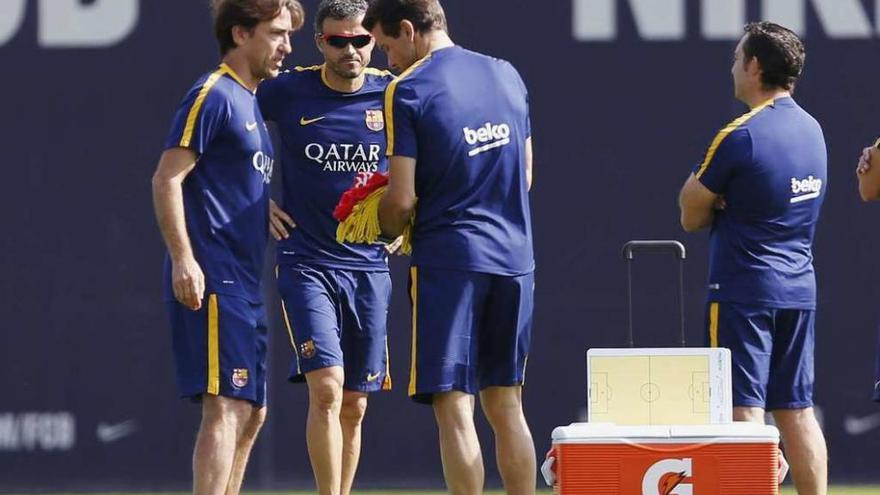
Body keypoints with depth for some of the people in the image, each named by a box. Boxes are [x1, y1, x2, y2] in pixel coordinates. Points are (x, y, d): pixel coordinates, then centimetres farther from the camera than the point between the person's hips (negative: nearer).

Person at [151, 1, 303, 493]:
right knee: (226, 407, -15)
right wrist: (183, 259, -22)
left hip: (243, 283, 10)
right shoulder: (213, 95, -8)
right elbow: (167, 180, -14)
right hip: (213, 280, -10)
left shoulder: (250, 102, 20)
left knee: (251, 412, 11)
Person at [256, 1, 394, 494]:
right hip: (307, 263, -3)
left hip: (369, 266, 3)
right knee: (326, 389, -18)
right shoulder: (287, 92, -4)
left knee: (354, 406, 8)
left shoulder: (392, 95, 2)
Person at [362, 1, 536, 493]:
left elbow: (401, 200, -11)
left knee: (455, 410, -4)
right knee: (506, 406, 12)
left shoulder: (407, 91, -9)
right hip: (514, 255, 6)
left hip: (448, 257, -6)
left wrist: (389, 230, 9)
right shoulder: (507, 75, 10)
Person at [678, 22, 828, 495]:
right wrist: (727, 200, 1)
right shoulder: (812, 130, 9)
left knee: (745, 412, -6)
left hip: (744, 292, -7)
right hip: (799, 291, 7)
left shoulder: (739, 137, -14)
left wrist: (695, 188, 11)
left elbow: (692, 216, -6)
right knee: (796, 411, 10)